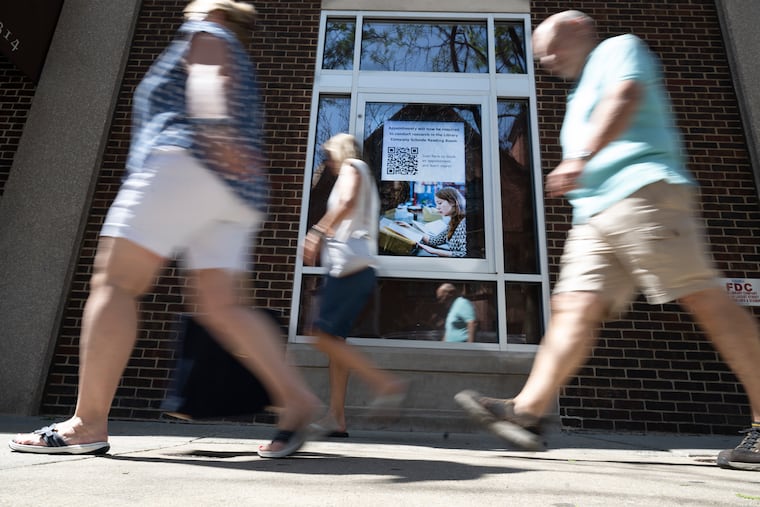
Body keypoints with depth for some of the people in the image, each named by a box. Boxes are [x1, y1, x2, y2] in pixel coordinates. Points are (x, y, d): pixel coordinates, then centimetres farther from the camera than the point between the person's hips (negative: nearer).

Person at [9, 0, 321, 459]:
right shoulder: (242, 72, 37)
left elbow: (210, 74, -9)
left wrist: (214, 125, -28)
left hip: (192, 161, -8)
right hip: (239, 194, 8)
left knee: (114, 282, -9)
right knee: (220, 306, -1)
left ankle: (88, 424, -12)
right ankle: (296, 400, -9)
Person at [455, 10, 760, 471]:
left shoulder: (619, 48, 11)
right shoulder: (582, 95, 35)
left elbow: (625, 98, -11)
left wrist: (581, 158, -23)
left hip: (642, 192, -8)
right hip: (594, 216, 8)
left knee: (705, 300, -9)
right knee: (574, 308, -7)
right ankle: (528, 412, -15)